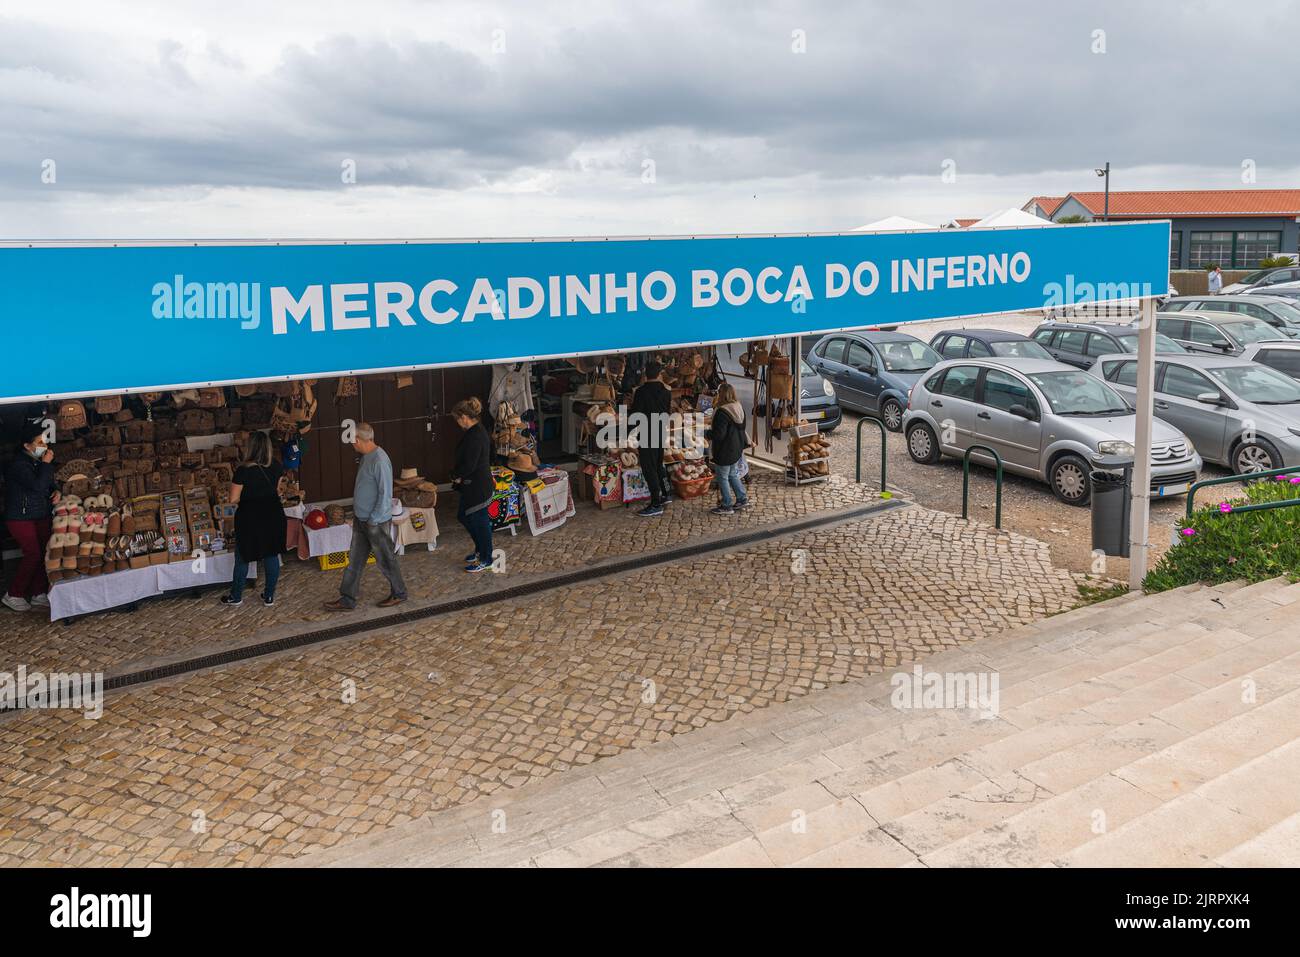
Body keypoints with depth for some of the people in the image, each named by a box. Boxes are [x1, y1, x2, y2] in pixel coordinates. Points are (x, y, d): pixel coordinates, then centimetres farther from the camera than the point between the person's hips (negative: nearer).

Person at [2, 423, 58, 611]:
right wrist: (46, 464, -22)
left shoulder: (38, 461, 7)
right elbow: (37, 486, -29)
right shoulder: (18, 464, -19)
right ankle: (12, 596, 3)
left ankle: (38, 594, 15)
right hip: (22, 518, -8)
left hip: (42, 516, 8)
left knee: (45, 553, 5)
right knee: (33, 554, -10)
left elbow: (50, 482, 20)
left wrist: (56, 491, -1)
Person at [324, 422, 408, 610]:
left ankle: (399, 593, 24)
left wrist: (373, 520, -20)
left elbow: (385, 494, -24)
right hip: (361, 519, 9)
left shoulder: (379, 461, -24)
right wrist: (356, 514, 18)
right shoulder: (366, 456, 6)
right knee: (354, 560, 12)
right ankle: (347, 599, 19)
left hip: (377, 522, -9)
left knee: (385, 560, 7)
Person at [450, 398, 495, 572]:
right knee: (464, 516, 22)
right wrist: (458, 475, 5)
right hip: (472, 486, 11)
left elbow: (469, 465, -25)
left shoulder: (475, 437, -24)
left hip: (478, 487, -11)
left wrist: (457, 476, -7)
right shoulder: (477, 431, 8)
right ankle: (480, 549, 35)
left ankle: (486, 559, 16)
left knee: (480, 521, 3)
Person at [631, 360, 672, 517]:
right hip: (661, 434, 6)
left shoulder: (641, 391, -15)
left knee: (649, 469, -3)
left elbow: (635, 415, -14)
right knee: (658, 465, 22)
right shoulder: (666, 391, 3)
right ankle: (664, 495, 33)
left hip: (646, 435, -6)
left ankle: (656, 505, -5)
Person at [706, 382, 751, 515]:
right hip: (737, 449, 8)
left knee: (723, 477, 5)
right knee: (733, 475, 22)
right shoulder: (739, 408, 3)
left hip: (725, 452, -8)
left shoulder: (722, 412, -25)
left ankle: (727, 506, 12)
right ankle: (742, 499, 27)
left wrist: (707, 434, -7)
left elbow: (719, 434, -25)